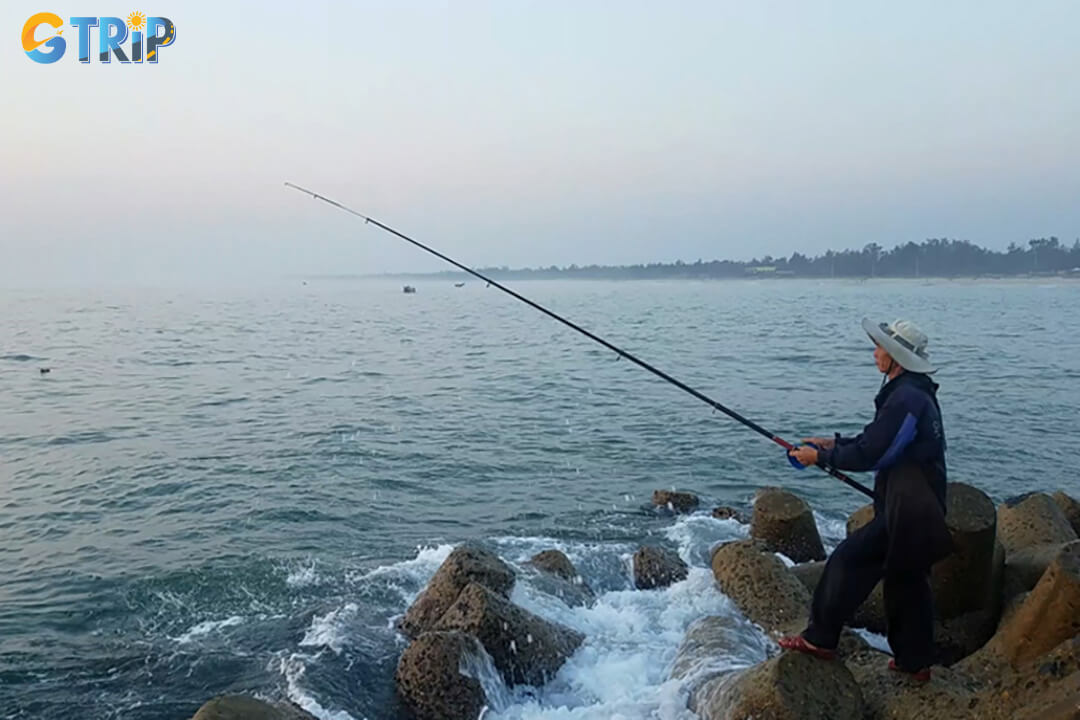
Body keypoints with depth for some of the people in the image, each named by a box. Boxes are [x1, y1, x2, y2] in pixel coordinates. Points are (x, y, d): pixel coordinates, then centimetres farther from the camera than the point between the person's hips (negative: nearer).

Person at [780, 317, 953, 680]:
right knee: (908, 578, 18)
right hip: (921, 509, 10)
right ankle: (915, 660, 29)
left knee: (848, 560, -4)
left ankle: (820, 638, 5)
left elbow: (869, 454, -22)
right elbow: (881, 440, 21)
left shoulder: (906, 399, -21)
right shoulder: (916, 392, 13)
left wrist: (820, 456, -10)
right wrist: (835, 443, 13)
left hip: (906, 512, -10)